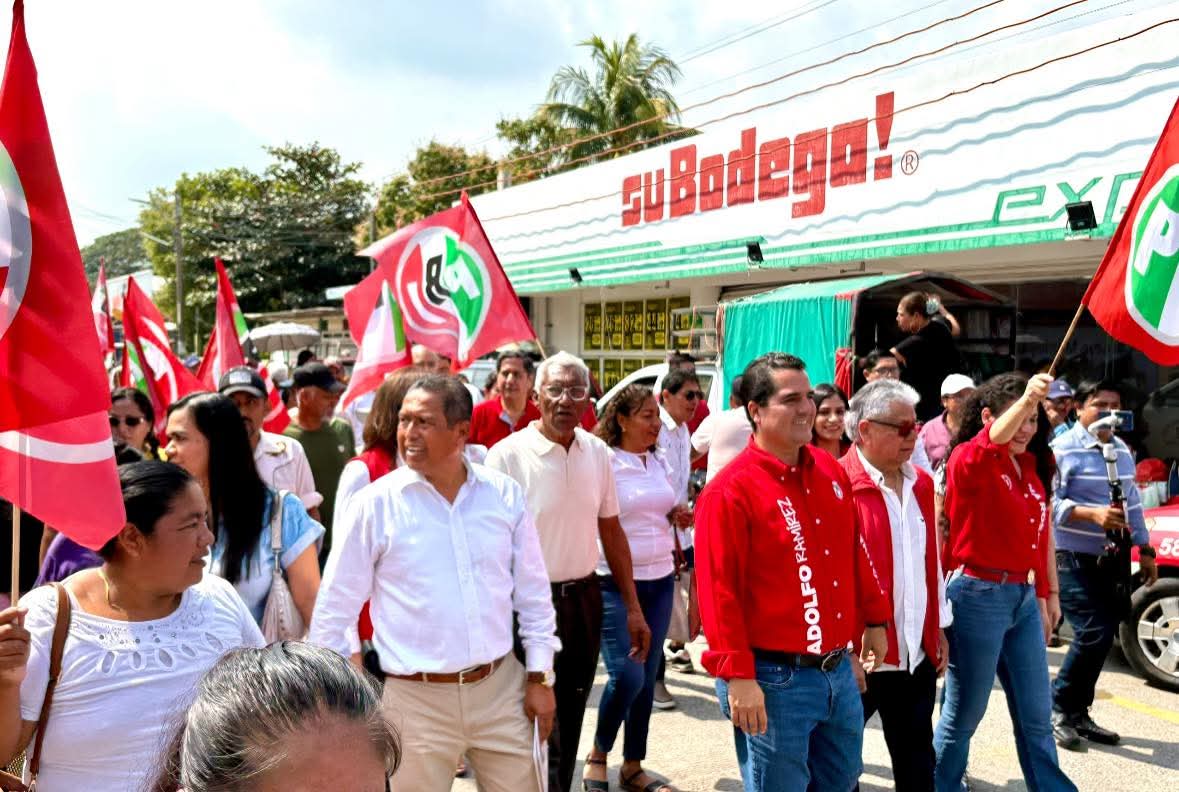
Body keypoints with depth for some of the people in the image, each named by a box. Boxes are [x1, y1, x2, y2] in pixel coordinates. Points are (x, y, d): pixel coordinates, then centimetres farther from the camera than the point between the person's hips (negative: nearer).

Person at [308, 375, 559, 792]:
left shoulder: (505, 494, -2)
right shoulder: (376, 503, -9)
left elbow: (533, 593, 6)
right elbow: (335, 608, -3)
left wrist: (540, 677, 5)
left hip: (503, 686, 2)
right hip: (417, 700, -2)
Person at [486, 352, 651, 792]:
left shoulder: (598, 453, 3)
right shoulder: (507, 455, -14)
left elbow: (611, 530, 10)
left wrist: (632, 607, 9)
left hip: (585, 597, 5)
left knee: (569, 723, 19)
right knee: (541, 730, 3)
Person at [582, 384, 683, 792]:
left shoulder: (661, 461, 10)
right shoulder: (603, 461, -11)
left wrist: (679, 514, 2)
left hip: (660, 581, 6)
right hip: (614, 583, -6)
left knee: (647, 677, 9)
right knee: (627, 675, -11)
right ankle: (598, 754, 15)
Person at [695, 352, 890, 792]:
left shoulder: (831, 471, 6)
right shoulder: (730, 490, -17)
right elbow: (718, 590, -19)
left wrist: (875, 619, 18)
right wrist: (737, 677, -20)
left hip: (839, 669, 7)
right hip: (774, 681, -7)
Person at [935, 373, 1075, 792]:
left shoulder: (1034, 466, 10)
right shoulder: (969, 459, -12)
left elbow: (1041, 533, 16)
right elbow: (992, 442, -36)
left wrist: (1048, 592, 17)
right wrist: (1026, 399, -53)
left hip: (1024, 596, 7)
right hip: (978, 595, -7)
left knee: (1036, 715, 15)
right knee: (964, 712, 6)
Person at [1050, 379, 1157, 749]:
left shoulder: (1122, 450, 12)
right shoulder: (1062, 449, -12)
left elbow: (1133, 503, 18)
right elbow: (1049, 503, -19)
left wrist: (1144, 550, 15)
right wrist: (1094, 514, -30)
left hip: (1110, 560, 7)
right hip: (1073, 559, -7)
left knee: (1103, 637, 8)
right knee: (1093, 634, -13)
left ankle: (1078, 713, 21)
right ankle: (1058, 708, 7)